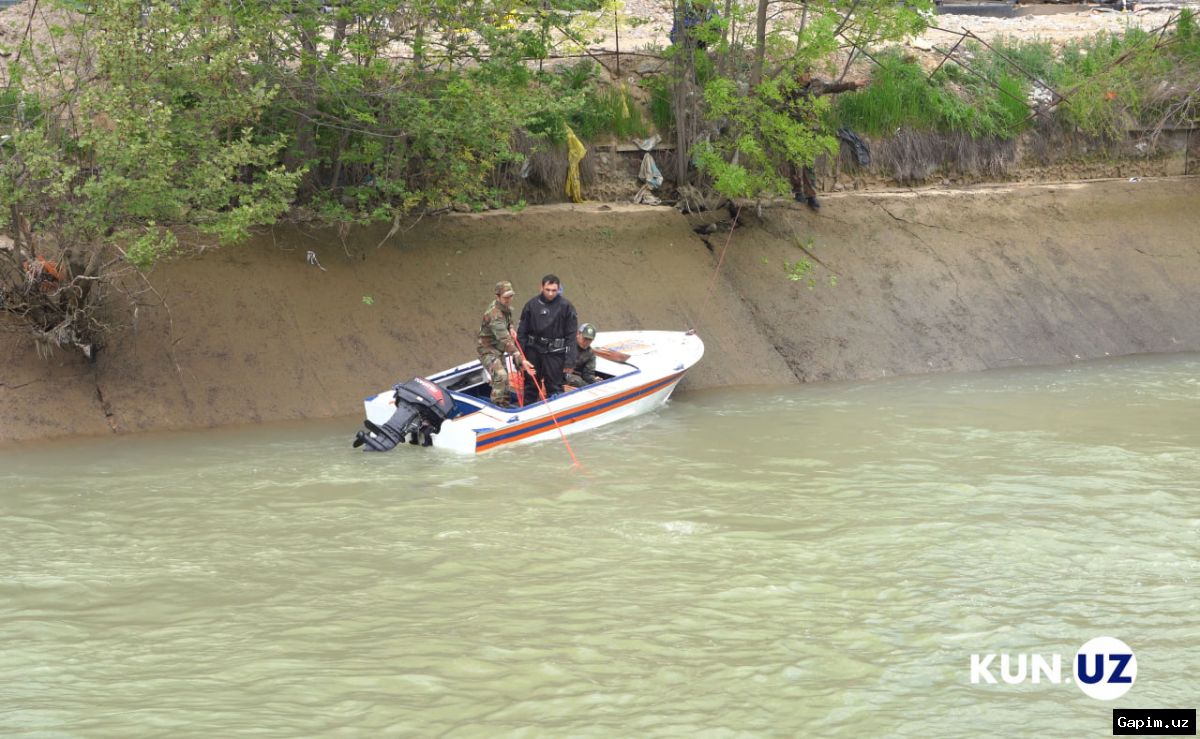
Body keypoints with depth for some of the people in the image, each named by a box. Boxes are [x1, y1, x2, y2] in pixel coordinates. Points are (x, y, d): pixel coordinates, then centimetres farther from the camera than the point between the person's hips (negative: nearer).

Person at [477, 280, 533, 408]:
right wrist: (520, 360, -44)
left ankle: (504, 402, 31)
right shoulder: (495, 315, -34)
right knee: (500, 375, -23)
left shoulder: (506, 307, -3)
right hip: (487, 349, -9)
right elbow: (505, 340, -40)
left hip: (498, 348, 9)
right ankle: (497, 403, -15)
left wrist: (510, 328, 0)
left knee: (503, 375, 17)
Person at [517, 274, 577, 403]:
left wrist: (570, 359, -8)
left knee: (554, 387, 1)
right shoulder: (532, 304, 0)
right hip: (533, 350, 3)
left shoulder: (565, 306, -5)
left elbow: (571, 334, -3)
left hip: (555, 353, -2)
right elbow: (522, 331, 6)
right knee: (530, 385, 11)